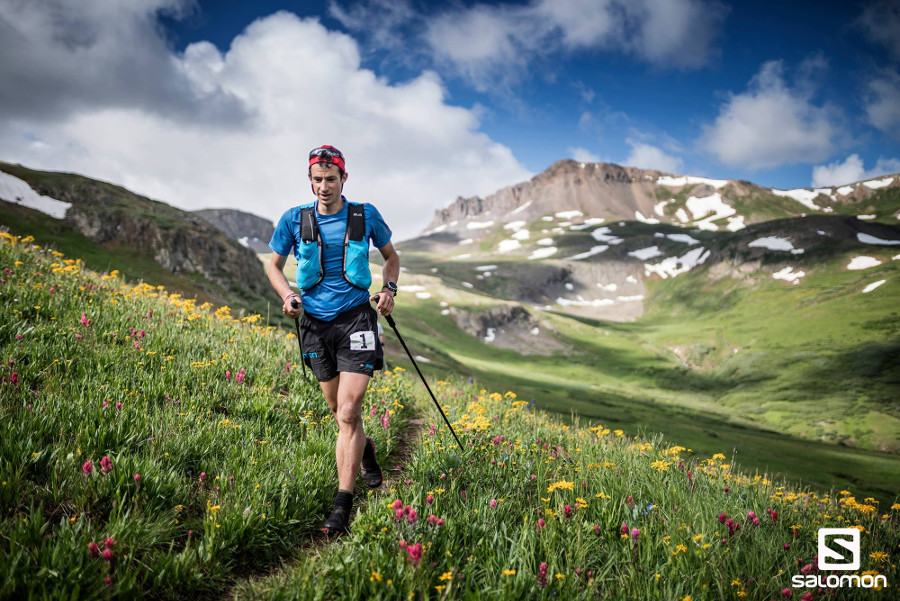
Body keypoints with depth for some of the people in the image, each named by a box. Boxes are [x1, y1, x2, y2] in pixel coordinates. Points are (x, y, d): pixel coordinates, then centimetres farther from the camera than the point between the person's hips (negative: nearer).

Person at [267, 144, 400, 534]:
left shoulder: (365, 216, -1)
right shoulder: (294, 220, 0)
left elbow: (391, 256, 15)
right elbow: (274, 265, 13)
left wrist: (389, 289, -4)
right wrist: (287, 297, -6)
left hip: (356, 319, -2)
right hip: (315, 324, 3)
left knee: (348, 413, -13)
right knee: (339, 411, 16)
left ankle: (343, 502, -7)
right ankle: (364, 449, 48)